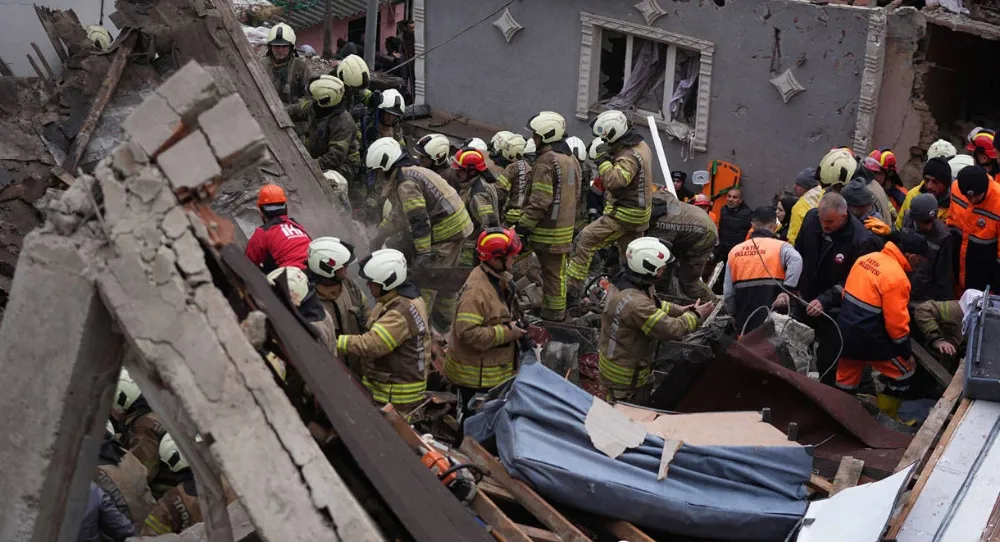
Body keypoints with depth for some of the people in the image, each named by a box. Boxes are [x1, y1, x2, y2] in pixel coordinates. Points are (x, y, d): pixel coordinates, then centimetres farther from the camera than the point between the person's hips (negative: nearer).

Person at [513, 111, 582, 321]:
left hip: (548, 230, -9)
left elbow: (540, 200, -21)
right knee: (557, 271, 14)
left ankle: (553, 312, 6)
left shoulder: (545, 162, -17)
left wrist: (524, 225, -16)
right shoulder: (571, 159, 13)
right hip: (565, 226, 9)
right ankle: (556, 311, 21)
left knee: (552, 273, -1)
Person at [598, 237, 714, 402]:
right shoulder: (635, 303, -36)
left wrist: (679, 310, 1)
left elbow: (652, 306, 14)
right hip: (626, 375, -9)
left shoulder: (624, 282, -4)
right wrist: (697, 316, -14)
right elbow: (671, 330, -30)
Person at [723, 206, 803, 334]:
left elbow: (728, 294, 9)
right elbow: (796, 260, -27)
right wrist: (787, 290, -25)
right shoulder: (780, 247, -2)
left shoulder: (735, 251, 9)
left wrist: (735, 315, 24)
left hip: (745, 323, 4)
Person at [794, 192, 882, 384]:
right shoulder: (811, 218, -10)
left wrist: (825, 301, -27)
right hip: (804, 300, 5)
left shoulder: (862, 240, -26)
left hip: (834, 311, -5)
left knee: (828, 362, 5)